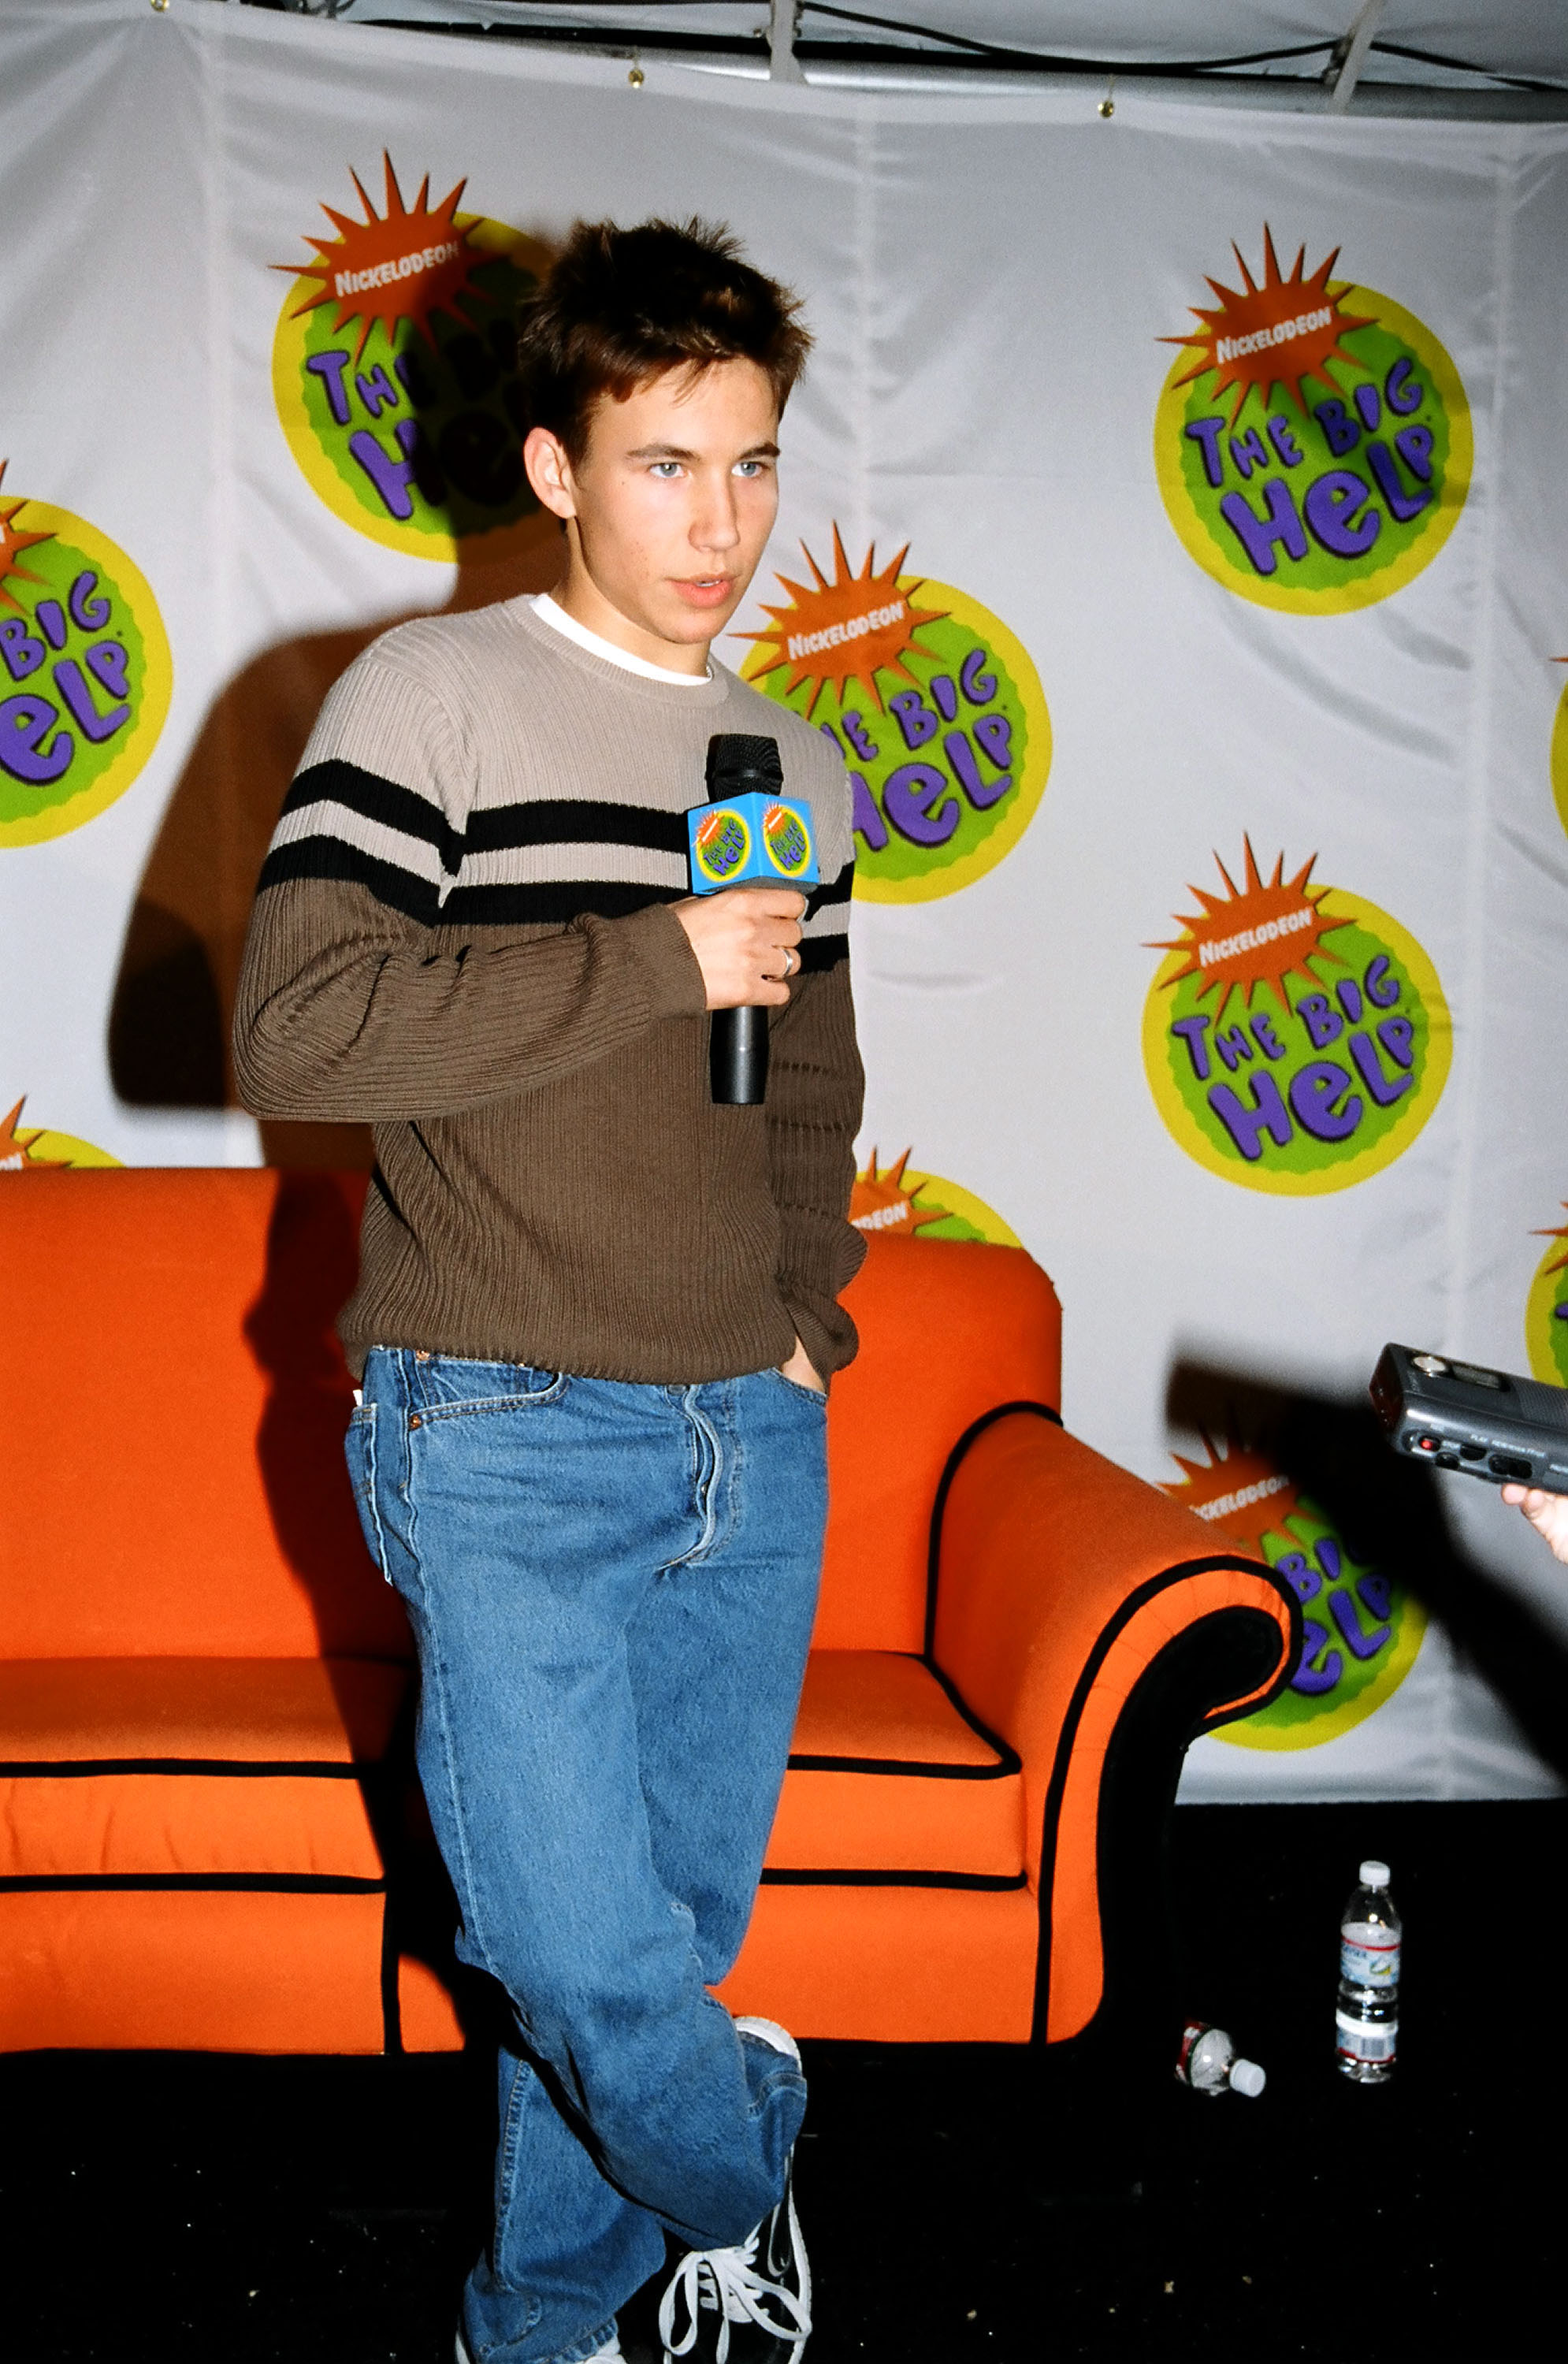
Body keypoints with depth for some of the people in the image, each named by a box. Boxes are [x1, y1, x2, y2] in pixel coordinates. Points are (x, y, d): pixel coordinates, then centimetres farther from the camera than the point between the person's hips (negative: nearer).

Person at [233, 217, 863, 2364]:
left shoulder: (802, 776, 13)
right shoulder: (432, 697, -5)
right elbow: (295, 1029, -18)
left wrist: (805, 1309, 12)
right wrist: (658, 958, -16)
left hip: (752, 1440, 6)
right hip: (508, 1441, -5)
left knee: (676, 1928, 14)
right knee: (590, 1955, -6)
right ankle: (738, 2172, 28)